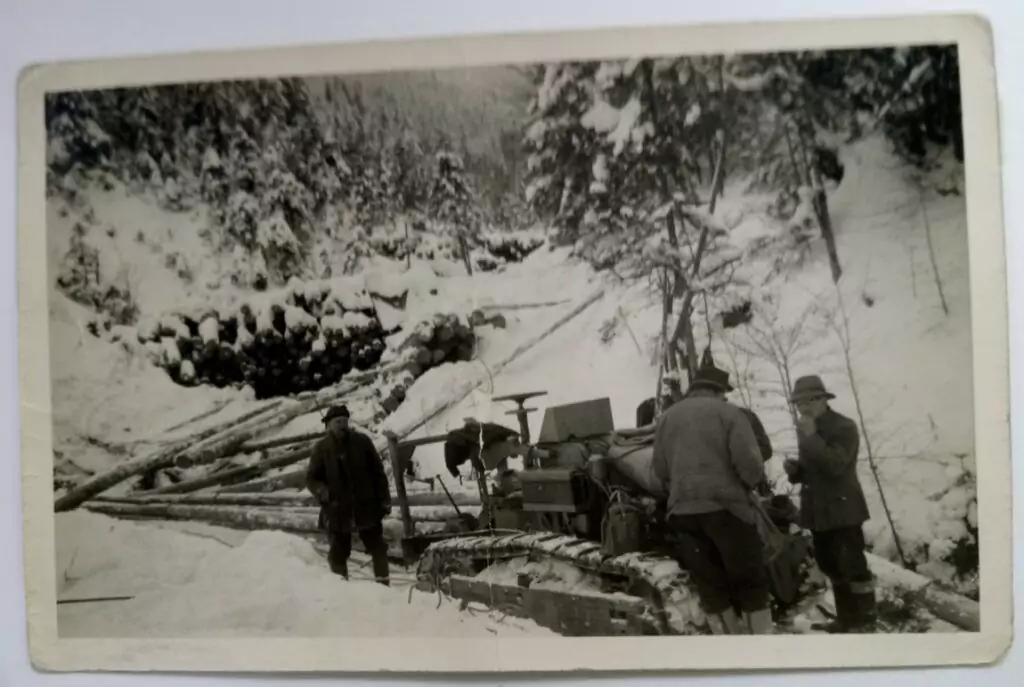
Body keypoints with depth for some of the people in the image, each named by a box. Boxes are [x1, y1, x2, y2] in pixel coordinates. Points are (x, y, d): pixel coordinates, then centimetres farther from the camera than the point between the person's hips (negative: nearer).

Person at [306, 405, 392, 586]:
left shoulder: (362, 441, -5)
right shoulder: (321, 448, -4)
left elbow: (378, 472, -1)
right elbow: (311, 477, 2)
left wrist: (384, 498, -2)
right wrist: (321, 491, -18)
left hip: (366, 505, 0)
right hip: (337, 509, 0)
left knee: (377, 547, 11)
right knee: (338, 552, 8)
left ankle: (383, 583, 25)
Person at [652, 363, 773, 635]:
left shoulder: (666, 418, 15)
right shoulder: (727, 412, 0)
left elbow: (660, 470, 15)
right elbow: (749, 462, -8)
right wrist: (748, 484, 11)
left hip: (682, 511, 4)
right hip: (725, 506, -4)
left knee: (709, 585, 10)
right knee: (750, 579, 9)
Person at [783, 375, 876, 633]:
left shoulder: (844, 427, -11)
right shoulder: (804, 430, 12)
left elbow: (835, 465, -25)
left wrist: (812, 436, -25)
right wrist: (794, 469, 0)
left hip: (842, 508, -8)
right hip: (818, 509, 8)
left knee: (853, 565, -3)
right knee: (830, 565, 14)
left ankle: (865, 620, 8)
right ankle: (846, 618, 26)